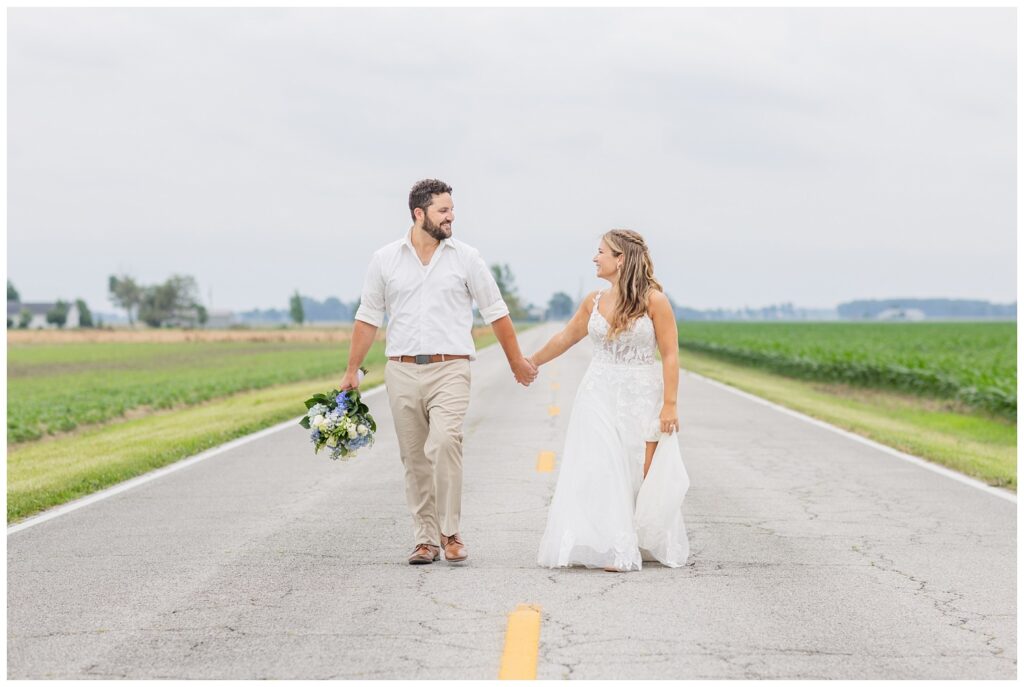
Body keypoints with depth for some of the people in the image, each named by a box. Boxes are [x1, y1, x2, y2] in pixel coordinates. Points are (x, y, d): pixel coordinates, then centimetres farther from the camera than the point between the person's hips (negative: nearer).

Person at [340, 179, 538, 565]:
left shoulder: (466, 258, 4)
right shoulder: (385, 260, 7)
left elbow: (495, 312, 11)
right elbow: (368, 318, 12)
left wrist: (517, 362, 15)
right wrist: (352, 371, 11)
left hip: (449, 370, -2)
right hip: (402, 372, 2)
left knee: (444, 442, -22)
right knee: (415, 459, 5)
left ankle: (451, 532, -12)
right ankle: (426, 539, 13)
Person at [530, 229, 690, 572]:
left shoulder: (654, 301, -8)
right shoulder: (594, 302, 5)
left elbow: (670, 354, -8)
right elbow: (565, 338, 20)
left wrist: (669, 403, -13)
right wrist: (531, 362, 30)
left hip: (642, 397, -3)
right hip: (600, 395, 4)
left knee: (643, 476, -1)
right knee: (601, 471, -3)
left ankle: (646, 544, 13)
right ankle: (613, 548, 2)